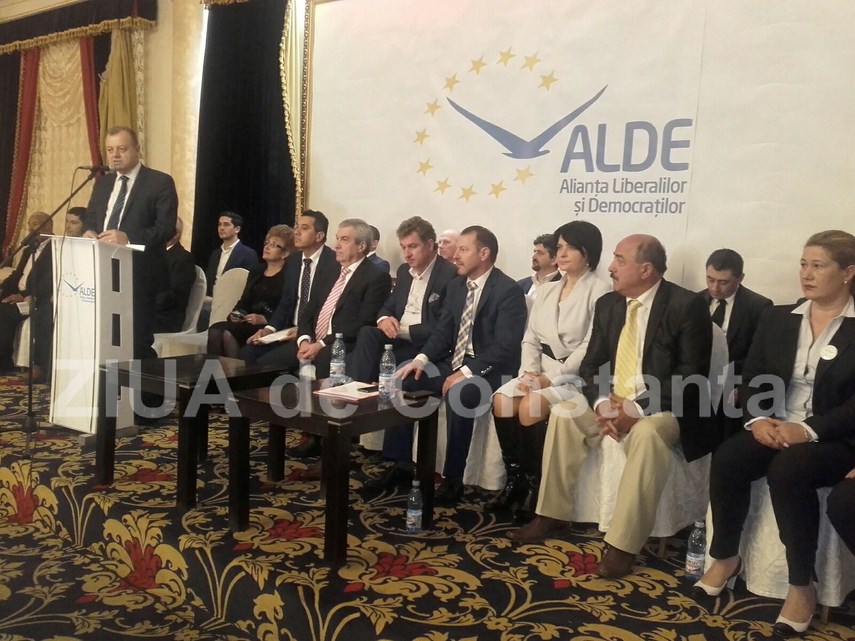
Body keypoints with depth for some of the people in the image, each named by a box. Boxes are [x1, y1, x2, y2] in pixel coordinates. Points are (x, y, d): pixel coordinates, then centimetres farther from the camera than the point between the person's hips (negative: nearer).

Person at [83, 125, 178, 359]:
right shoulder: (102, 183, 18)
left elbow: (166, 228, -12)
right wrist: (88, 232, -5)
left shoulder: (160, 182, -4)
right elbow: (90, 219, 20)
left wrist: (127, 237, -26)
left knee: (137, 341, -4)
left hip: (139, 274, -6)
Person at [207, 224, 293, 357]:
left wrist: (264, 319, -20)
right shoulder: (256, 271, 23)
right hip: (247, 322, 7)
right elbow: (244, 301, 20)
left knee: (228, 332, -29)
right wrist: (235, 314, -1)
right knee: (215, 329, -21)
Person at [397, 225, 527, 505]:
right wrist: (422, 358, -6)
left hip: (488, 369, -8)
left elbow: (505, 347, -22)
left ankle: (452, 479, -20)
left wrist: (467, 373, -28)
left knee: (458, 394, -36)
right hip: (453, 362, 8)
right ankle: (401, 465, 2)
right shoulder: (456, 286, 10)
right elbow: (443, 330, 12)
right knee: (403, 381, -8)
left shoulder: (508, 291, -15)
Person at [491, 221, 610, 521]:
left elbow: (592, 347, -15)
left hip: (577, 375, -6)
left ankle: (535, 485, -10)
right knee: (501, 400, -20)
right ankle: (515, 480, -6)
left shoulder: (600, 291, -7)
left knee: (529, 406, -29)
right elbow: (530, 339, 11)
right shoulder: (545, 290, 15)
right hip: (542, 370, 6)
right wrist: (529, 372, -8)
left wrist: (553, 379, -20)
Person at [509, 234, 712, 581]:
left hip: (659, 409, -6)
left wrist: (637, 409, -25)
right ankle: (553, 514, -2)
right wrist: (601, 403, -14)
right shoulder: (607, 304, 6)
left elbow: (692, 378, -16)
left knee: (647, 434, -35)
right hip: (610, 402, 6)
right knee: (563, 413, -15)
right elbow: (591, 364, 7)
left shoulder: (687, 306, -12)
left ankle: (623, 543, -26)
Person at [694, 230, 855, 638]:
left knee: (788, 470, -35)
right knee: (727, 460, -25)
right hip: (773, 428, 4)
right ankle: (725, 557, -2)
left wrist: (809, 430, -23)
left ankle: (802, 585, -18)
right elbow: (752, 378, 8)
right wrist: (758, 418, -11)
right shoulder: (778, 318, 12)